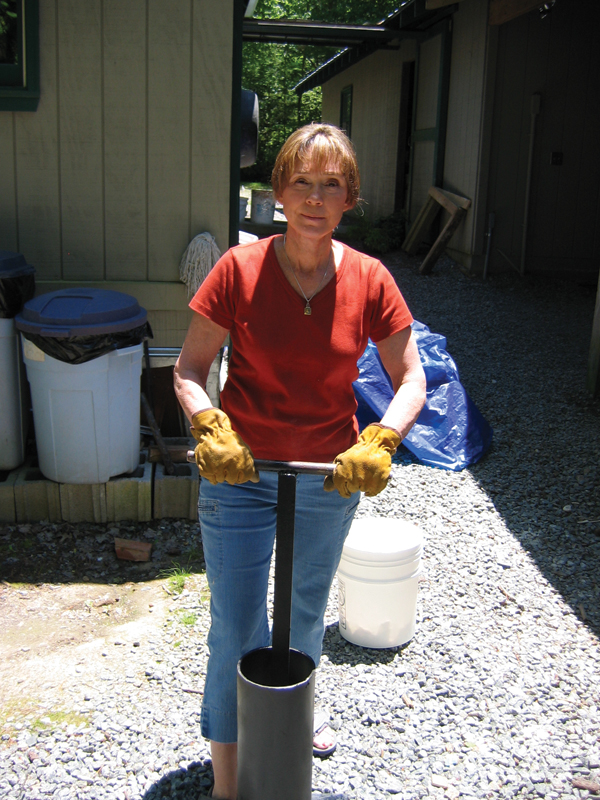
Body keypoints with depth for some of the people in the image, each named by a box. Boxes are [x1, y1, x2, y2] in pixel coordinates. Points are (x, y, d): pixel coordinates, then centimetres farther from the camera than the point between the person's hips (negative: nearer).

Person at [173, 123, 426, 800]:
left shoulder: (369, 281, -8)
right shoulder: (239, 269, -13)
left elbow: (411, 379, -5)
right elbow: (189, 369, -8)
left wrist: (379, 442, -22)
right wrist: (208, 427, -27)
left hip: (331, 478, 3)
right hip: (239, 473, -2)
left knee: (307, 609, 24)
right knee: (236, 630, 3)